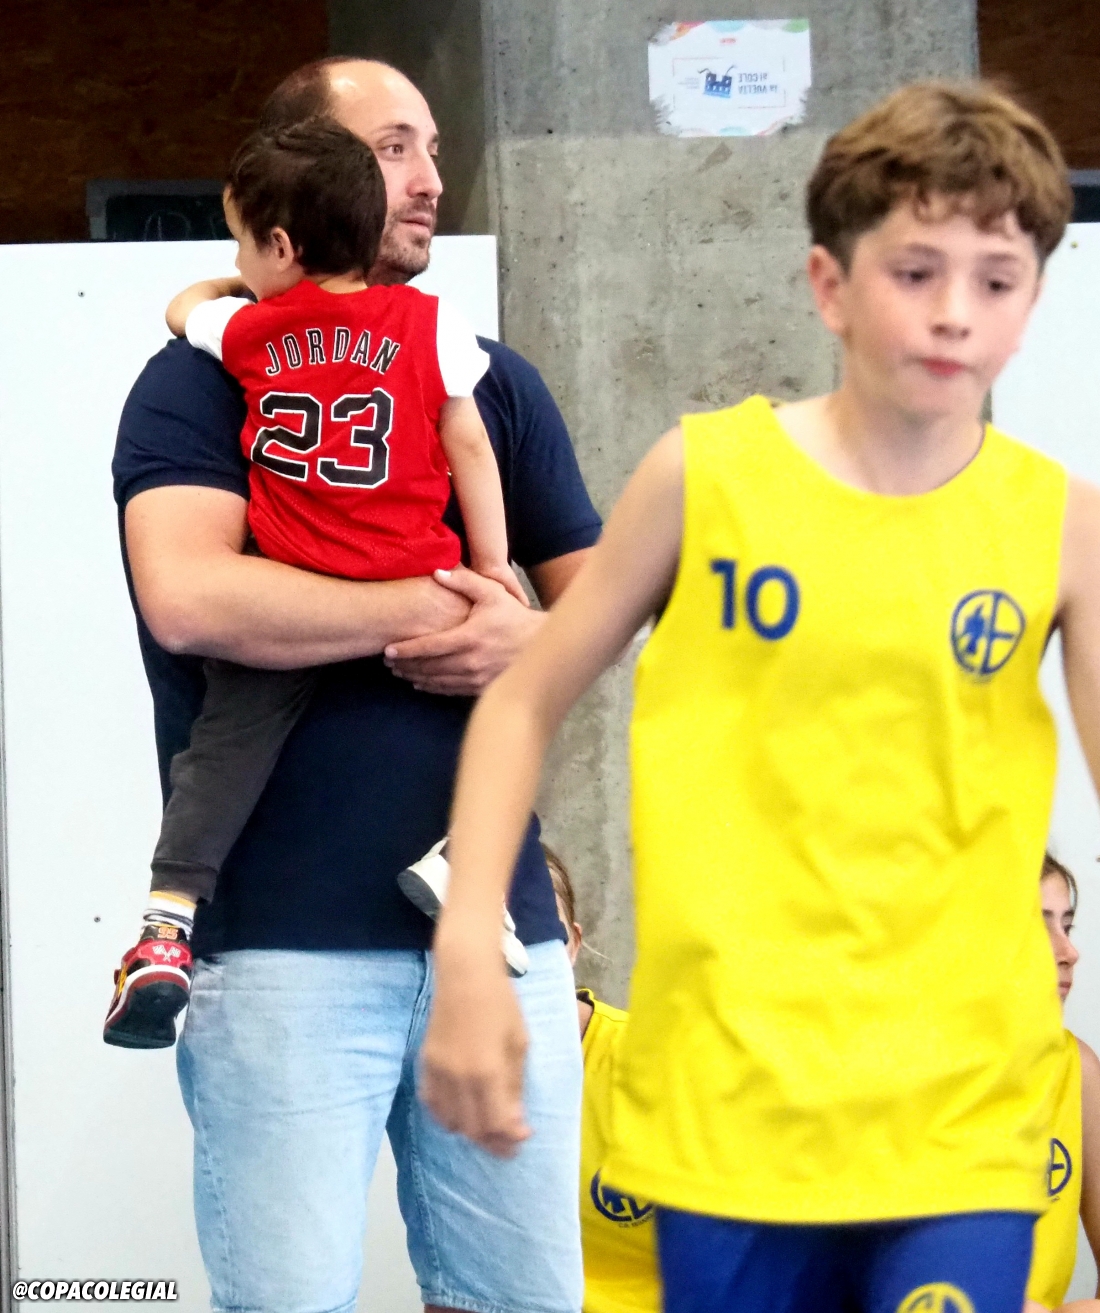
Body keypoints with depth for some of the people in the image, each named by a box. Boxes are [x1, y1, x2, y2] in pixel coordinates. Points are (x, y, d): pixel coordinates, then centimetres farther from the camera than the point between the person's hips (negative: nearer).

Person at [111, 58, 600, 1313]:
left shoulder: (489, 380, 15)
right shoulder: (203, 379, 2)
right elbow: (188, 597, -16)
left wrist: (528, 642, -8)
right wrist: (430, 609, -10)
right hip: (289, 935, -4)